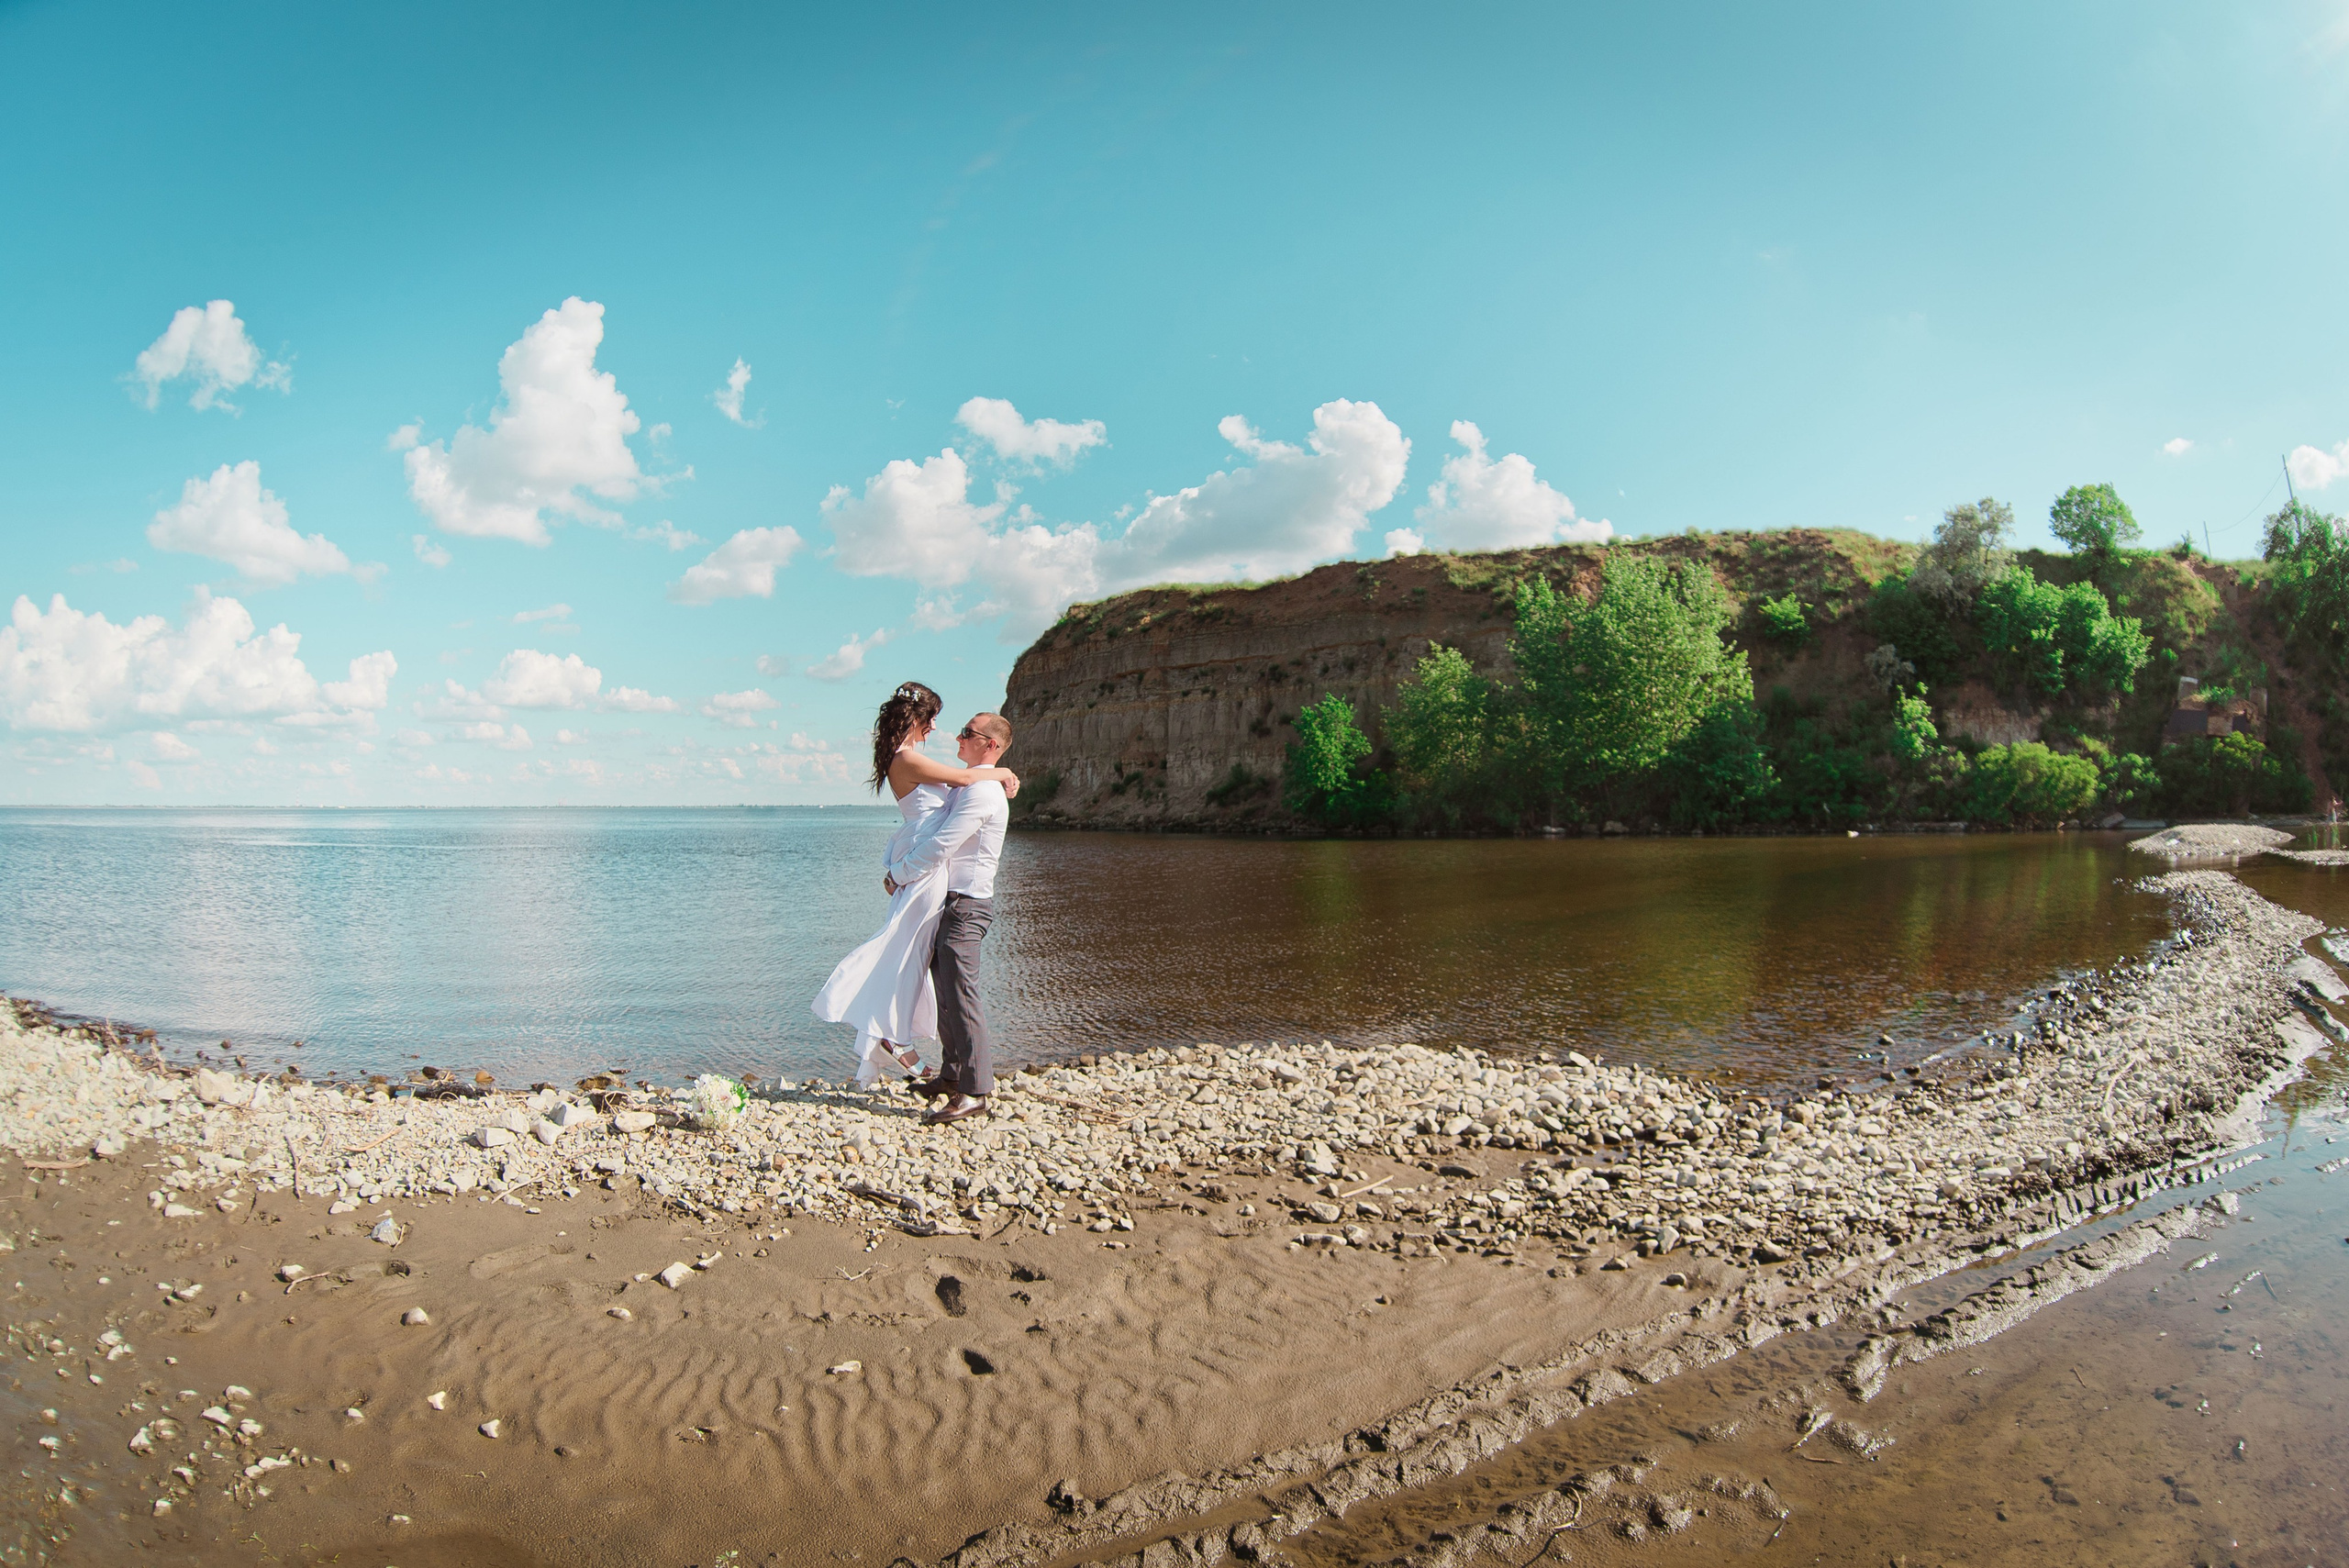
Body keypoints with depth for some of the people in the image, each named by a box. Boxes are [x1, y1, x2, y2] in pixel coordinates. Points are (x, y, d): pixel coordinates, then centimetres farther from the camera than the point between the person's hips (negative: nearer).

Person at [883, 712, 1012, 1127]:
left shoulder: (982, 792, -16)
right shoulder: (970, 787, 18)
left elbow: (938, 846, -18)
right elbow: (929, 833, 24)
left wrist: (897, 874, -6)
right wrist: (897, 864, 9)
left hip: (965, 906, -10)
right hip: (951, 904, 10)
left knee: (961, 996, -11)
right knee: (946, 993, 16)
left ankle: (974, 1092, -8)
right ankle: (952, 1077, 26)